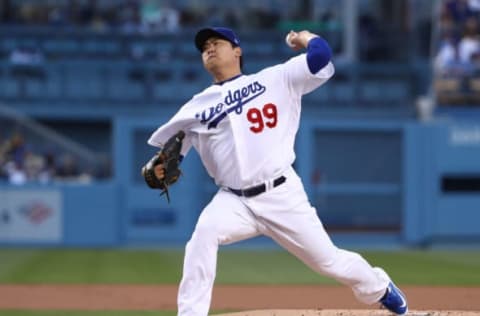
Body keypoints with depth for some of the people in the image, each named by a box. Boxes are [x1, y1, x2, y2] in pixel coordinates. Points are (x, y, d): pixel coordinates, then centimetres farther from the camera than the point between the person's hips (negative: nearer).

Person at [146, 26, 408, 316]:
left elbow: (321, 56, -5)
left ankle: (380, 288, 34)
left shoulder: (275, 80, 4)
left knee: (327, 260, 3)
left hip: (283, 196, -1)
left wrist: (304, 37, 14)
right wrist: (160, 168, -5)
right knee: (204, 232, -30)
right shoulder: (197, 108, 11)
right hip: (234, 201, 1)